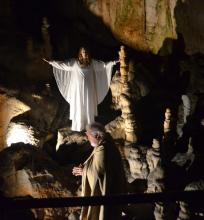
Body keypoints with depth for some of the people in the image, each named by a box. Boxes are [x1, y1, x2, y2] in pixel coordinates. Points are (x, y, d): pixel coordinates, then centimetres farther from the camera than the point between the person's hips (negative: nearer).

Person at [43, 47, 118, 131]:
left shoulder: (92, 62, 5)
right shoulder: (74, 62, -3)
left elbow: (103, 64, 10)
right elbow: (62, 64, -5)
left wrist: (114, 62, 6)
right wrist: (50, 62, -12)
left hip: (88, 88, 3)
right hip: (78, 88, -2)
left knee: (89, 106, 9)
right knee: (78, 107, 2)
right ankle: (78, 126, 10)